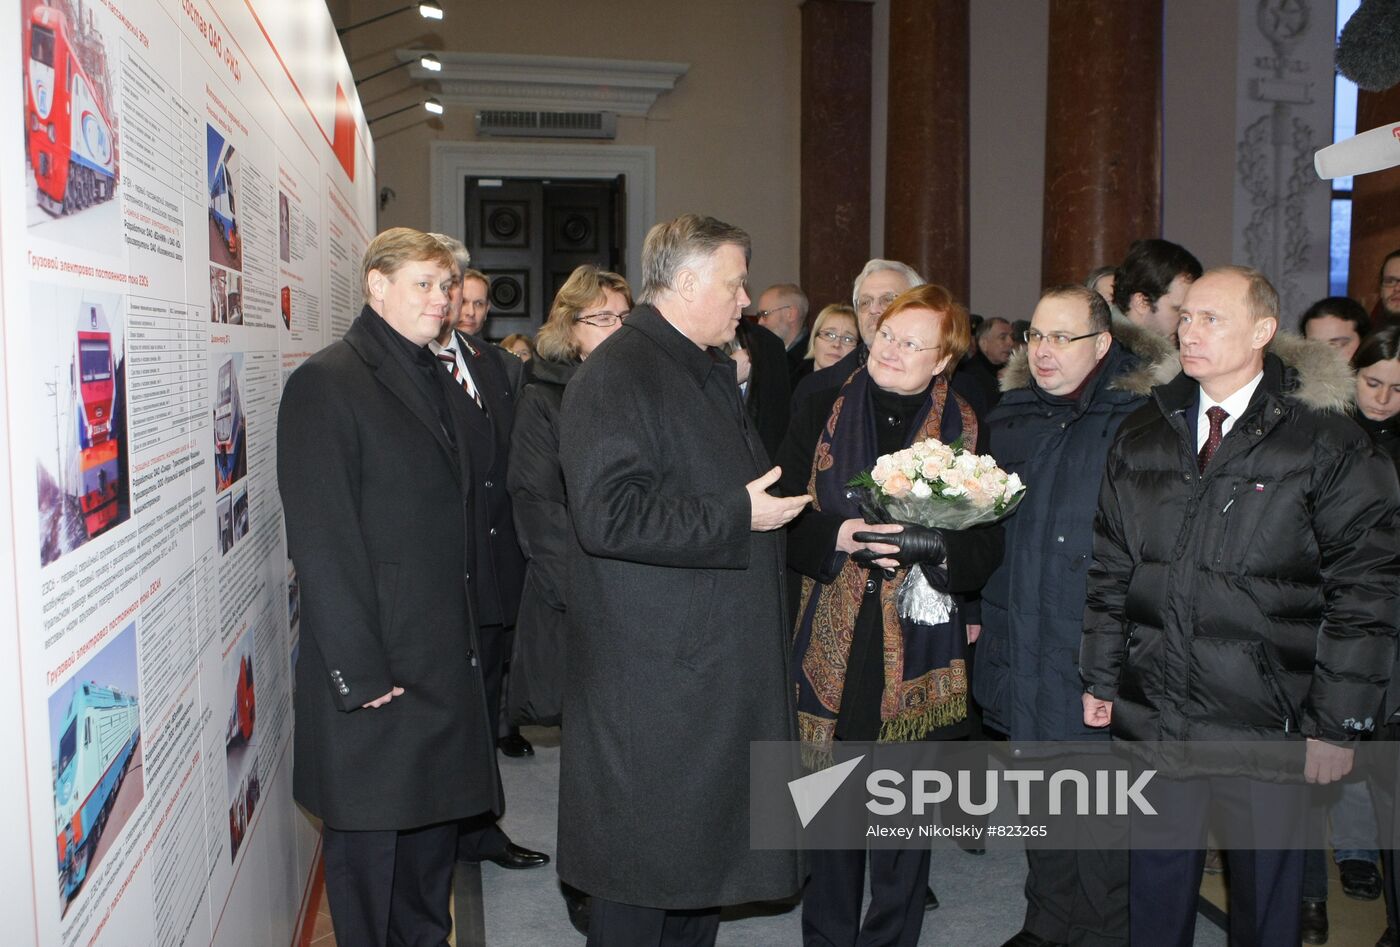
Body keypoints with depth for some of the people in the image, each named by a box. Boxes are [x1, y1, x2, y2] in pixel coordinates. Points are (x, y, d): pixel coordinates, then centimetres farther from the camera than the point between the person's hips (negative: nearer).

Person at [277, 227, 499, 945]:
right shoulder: (326, 383, -11)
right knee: (369, 832, 7)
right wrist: (359, 672, -17)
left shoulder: (435, 380, 14)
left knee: (434, 811, 18)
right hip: (374, 665, -7)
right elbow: (321, 542, -16)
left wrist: (467, 630, 13)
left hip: (445, 654, 8)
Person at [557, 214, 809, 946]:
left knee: (705, 841, 20)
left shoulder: (712, 371, 16)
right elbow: (607, 516, -26)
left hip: (719, 661, 10)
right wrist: (738, 517, -22)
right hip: (652, 673, -10)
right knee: (644, 861, 3)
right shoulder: (617, 376, -16)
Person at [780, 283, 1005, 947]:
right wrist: (837, 537, -17)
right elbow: (785, 522, 1)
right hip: (832, 648, 0)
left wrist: (925, 544, -21)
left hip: (920, 651, 0)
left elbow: (987, 544, -3)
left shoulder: (966, 430, 2)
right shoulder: (820, 416, 4)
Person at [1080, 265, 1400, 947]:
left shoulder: (1326, 442, -8)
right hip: (1150, 715, 4)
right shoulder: (1142, 436, 5)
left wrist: (1338, 723, -9)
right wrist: (1099, 677, 8)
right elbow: (1109, 568, 9)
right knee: (1156, 888, 18)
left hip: (1264, 721, -3)